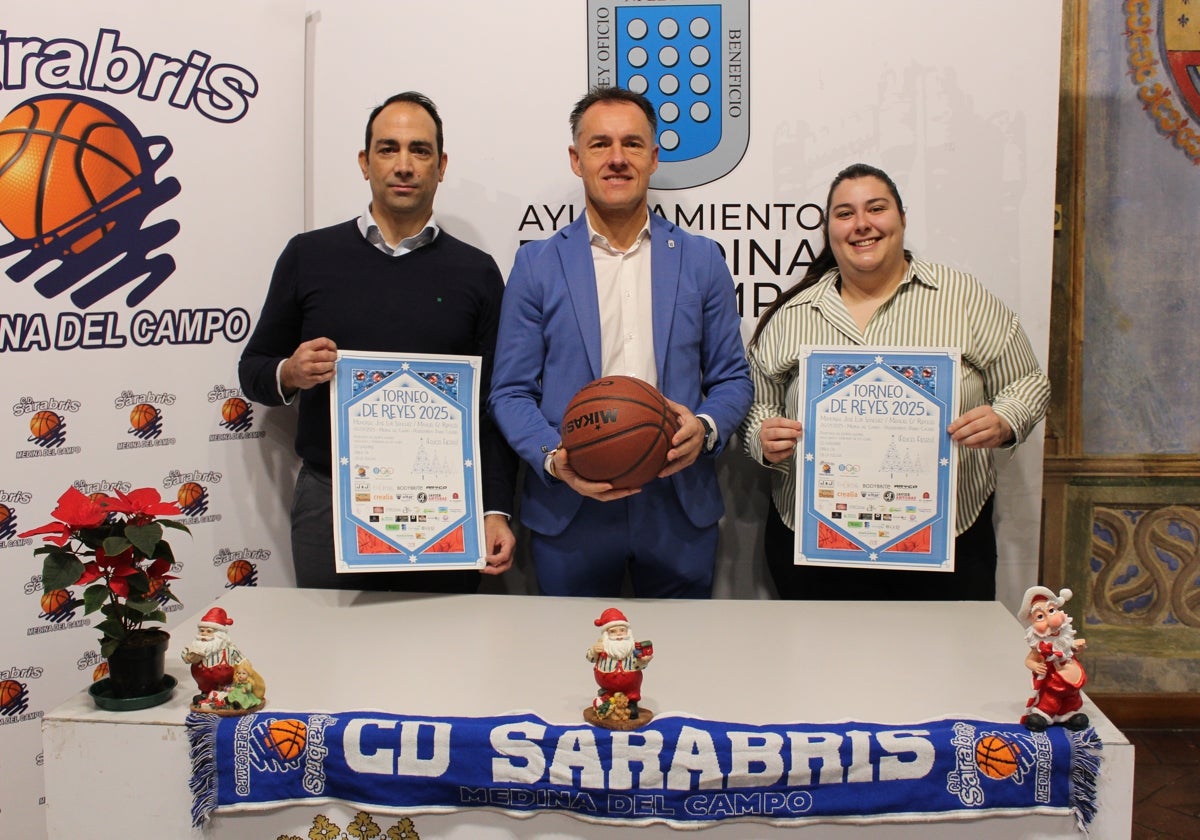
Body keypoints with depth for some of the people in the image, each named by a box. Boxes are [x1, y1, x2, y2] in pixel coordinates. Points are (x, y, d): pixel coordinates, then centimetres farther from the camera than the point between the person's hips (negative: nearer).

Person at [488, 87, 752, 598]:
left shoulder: (701, 260, 6)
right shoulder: (537, 264, 2)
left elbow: (732, 379, 9)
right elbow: (511, 391, 2)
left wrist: (705, 428, -12)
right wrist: (552, 458, -16)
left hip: (680, 511, 1)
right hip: (568, 513, -1)